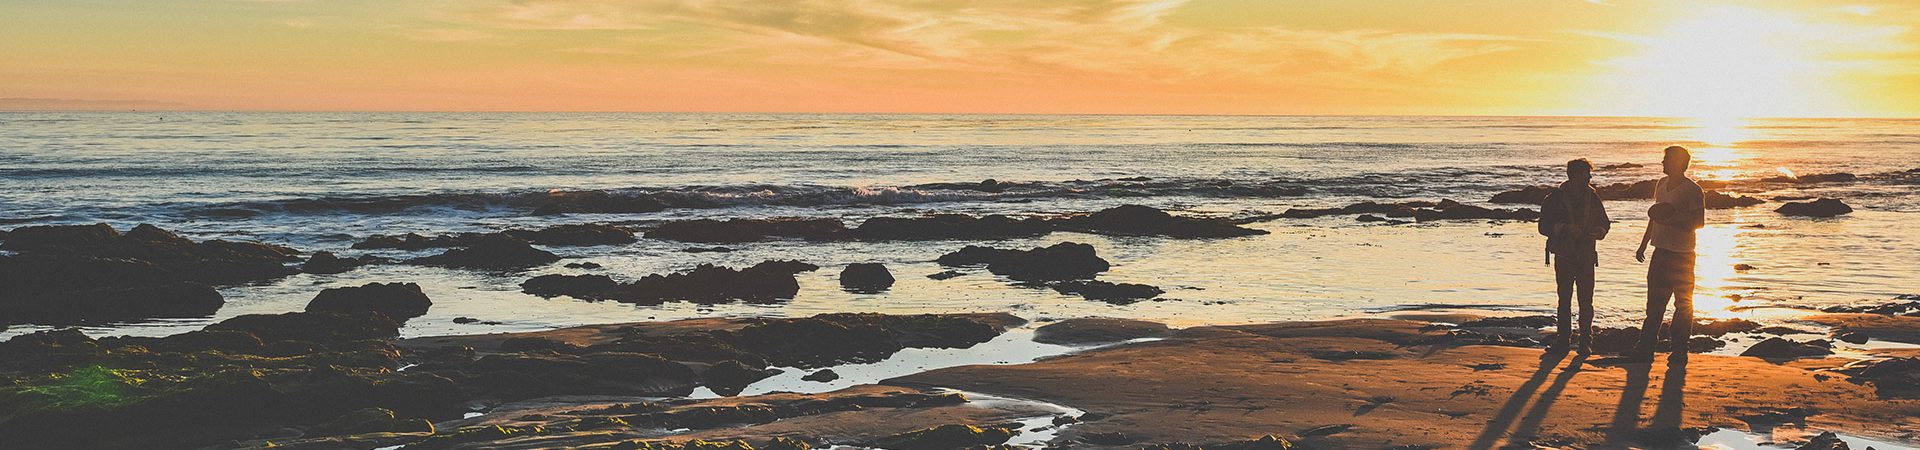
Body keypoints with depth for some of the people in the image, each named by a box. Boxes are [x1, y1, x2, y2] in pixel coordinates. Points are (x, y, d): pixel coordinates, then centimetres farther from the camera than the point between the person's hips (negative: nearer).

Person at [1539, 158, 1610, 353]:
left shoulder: (1592, 197, 4)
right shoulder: (1555, 199, -4)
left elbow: (1604, 222, 13)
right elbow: (1544, 227, -7)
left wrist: (1599, 231, -9)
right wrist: (1564, 228, -23)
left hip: (1586, 256, 1)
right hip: (1564, 256, -1)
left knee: (1586, 301, -2)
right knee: (1564, 299, 7)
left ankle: (1586, 340, 2)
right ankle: (1564, 337, 15)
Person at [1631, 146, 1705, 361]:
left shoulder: (1692, 190, -11)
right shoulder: (1661, 184, 13)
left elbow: (1699, 222, -12)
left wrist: (1673, 221, -26)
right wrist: (1643, 245, 20)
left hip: (1682, 255, -7)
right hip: (1661, 251, 7)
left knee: (1683, 304, 2)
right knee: (1654, 302, 7)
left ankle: (1679, 349, 7)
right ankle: (1645, 348, 8)